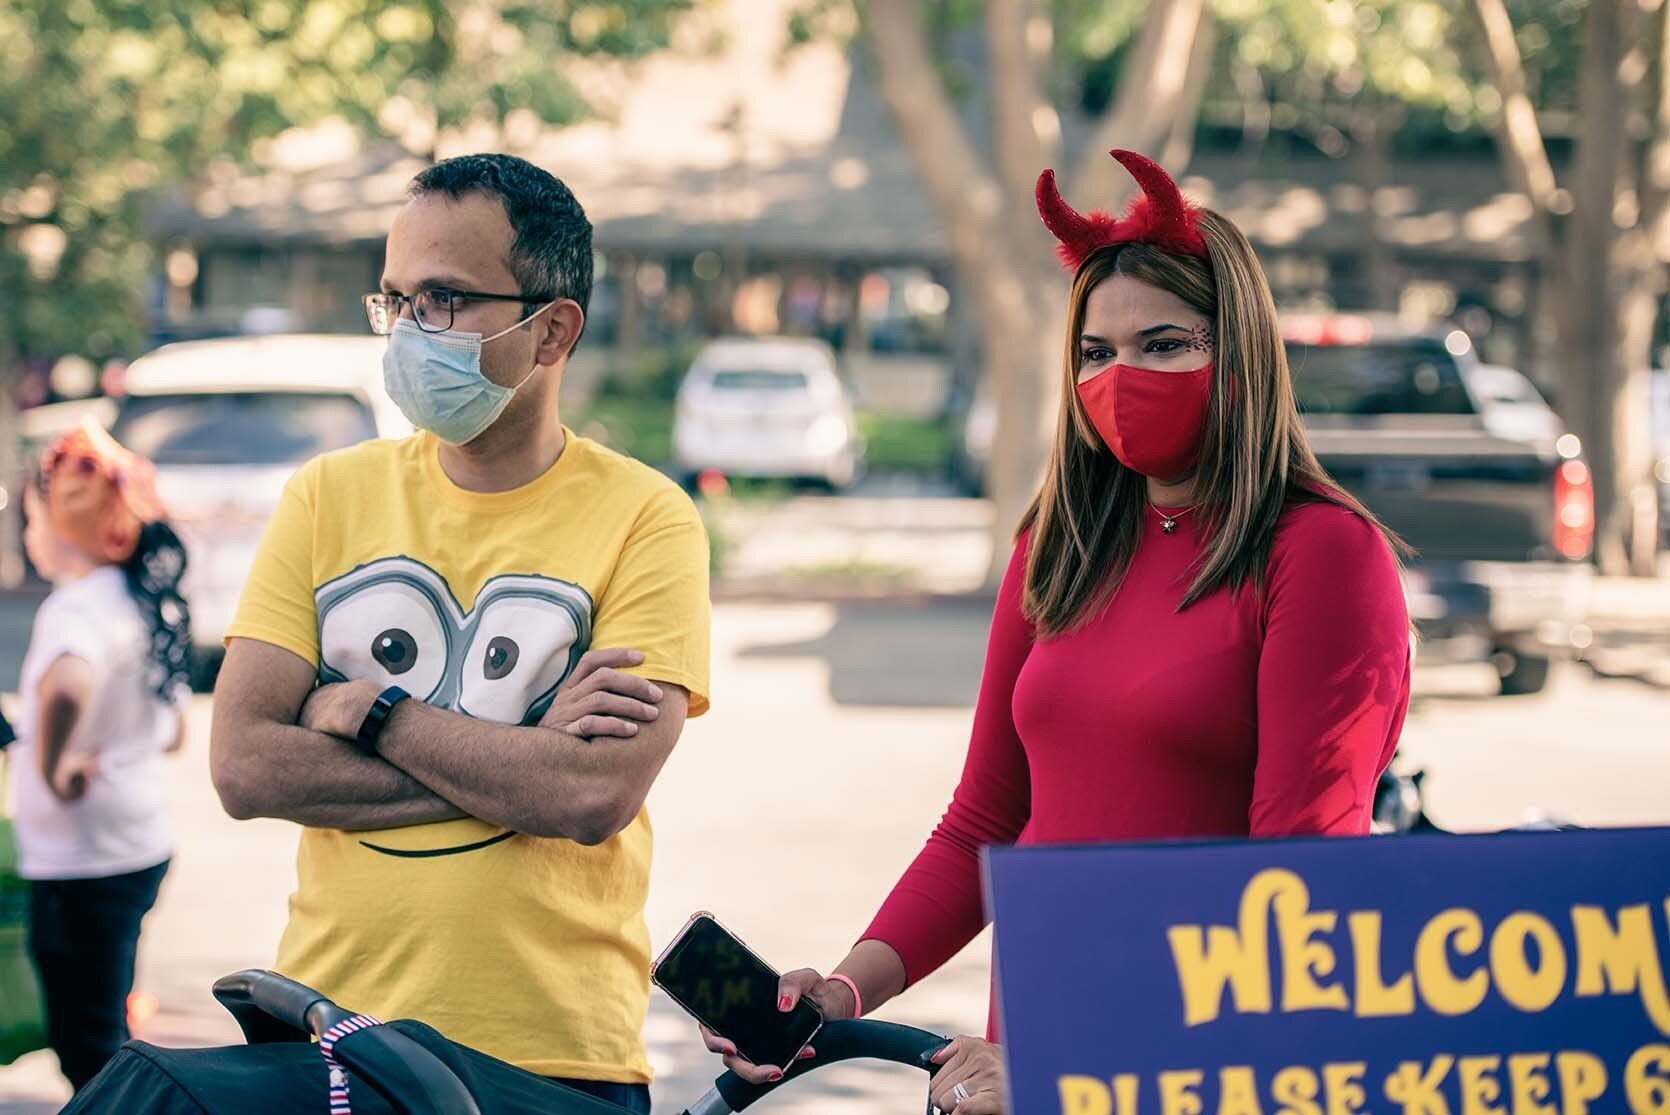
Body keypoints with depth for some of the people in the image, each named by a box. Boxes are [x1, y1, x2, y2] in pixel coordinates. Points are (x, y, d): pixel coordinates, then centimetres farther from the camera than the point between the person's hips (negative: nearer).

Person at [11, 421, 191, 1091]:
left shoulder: (77, 607, -20)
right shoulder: (142, 602, 8)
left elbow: (65, 688, -45)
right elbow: (173, 731, 20)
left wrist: (52, 767, -31)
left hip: (82, 866, -9)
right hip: (142, 847, 9)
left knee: (87, 1049, 1)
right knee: (100, 1034, 23)